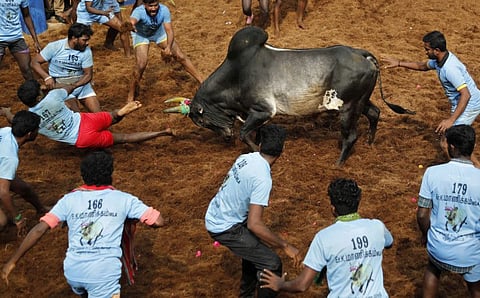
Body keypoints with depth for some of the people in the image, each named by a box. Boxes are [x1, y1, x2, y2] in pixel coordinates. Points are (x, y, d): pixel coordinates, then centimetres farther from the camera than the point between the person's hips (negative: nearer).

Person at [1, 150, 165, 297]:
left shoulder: (69, 199, 8)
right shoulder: (123, 199, 5)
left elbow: (39, 230, 0)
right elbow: (158, 221, 4)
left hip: (73, 271, 4)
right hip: (104, 273, -4)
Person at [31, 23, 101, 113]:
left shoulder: (86, 50, -6)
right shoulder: (55, 47, -12)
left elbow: (88, 74, -4)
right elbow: (35, 62, -7)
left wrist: (74, 85, -23)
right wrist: (47, 77, -24)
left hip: (81, 83, 3)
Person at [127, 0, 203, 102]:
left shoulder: (164, 10, -32)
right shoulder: (139, 11, -40)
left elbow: (169, 30, -30)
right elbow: (132, 20, -63)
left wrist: (168, 47, -48)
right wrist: (131, 25, -88)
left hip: (159, 32, 3)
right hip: (141, 35, -2)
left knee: (180, 56, -2)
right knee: (141, 64, -20)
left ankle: (202, 82, 10)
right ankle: (131, 94, -1)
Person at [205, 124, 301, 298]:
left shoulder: (245, 158, -2)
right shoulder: (262, 179, -27)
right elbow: (254, 224, -31)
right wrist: (285, 246, -23)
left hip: (214, 217, 9)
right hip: (225, 228, -9)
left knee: (255, 246, 30)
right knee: (272, 264, -7)